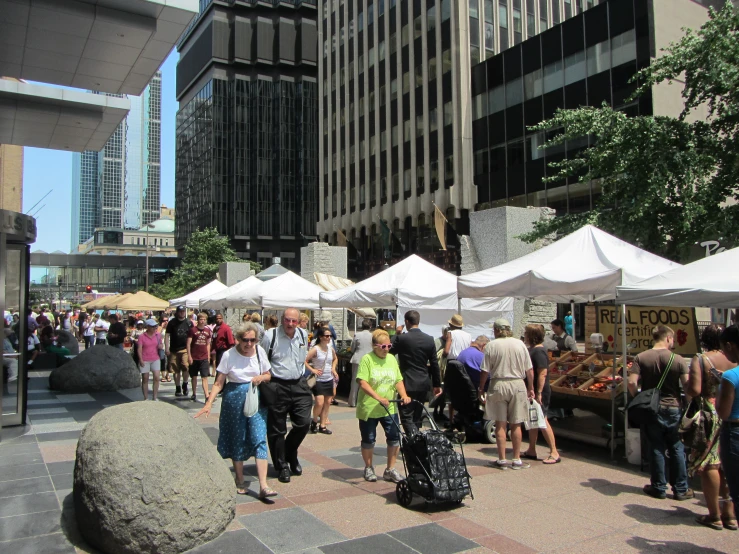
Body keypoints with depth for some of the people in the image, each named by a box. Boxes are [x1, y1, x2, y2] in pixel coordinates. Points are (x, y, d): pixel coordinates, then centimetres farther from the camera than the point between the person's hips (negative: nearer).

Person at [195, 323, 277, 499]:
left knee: (259, 439, -8)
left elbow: (268, 375, 11)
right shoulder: (229, 355, -8)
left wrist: (261, 378, -12)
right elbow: (219, 383, -7)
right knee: (237, 440, 7)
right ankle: (240, 481, 24)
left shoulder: (260, 352, 0)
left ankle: (263, 486, -11)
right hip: (234, 399, -1)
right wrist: (209, 403, -18)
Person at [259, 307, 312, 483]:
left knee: (304, 422, 0)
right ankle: (282, 466, 21)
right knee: (277, 429, 5)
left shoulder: (303, 335, 7)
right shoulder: (270, 335, -10)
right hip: (277, 387, -4)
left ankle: (291, 455, 27)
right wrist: (264, 381, -3)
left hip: (299, 385, 5)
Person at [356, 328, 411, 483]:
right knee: (368, 440, 9)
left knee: (394, 437, 3)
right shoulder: (367, 359, -12)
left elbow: (398, 380, 8)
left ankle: (390, 470, 18)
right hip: (369, 408, -5)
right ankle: (369, 468, 29)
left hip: (389, 408, 5)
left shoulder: (392, 359, 6)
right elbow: (363, 383, -20)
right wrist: (378, 397, -30)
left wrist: (404, 395, -10)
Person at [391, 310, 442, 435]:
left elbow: (389, 352, 3)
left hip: (407, 384, -5)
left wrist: (396, 334, 10)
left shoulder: (401, 338, -12)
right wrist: (437, 384, 13)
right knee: (417, 417, 16)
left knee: (407, 417, -1)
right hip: (423, 384, 5)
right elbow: (434, 364, 5)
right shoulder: (429, 339, 1)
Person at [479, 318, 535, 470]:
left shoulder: (491, 345, -6)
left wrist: (481, 388, 6)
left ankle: (502, 460, 10)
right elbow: (529, 370, 3)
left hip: (498, 385, -2)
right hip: (518, 384, 2)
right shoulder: (519, 344, 0)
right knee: (516, 425, 9)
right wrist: (530, 388, 15)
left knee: (500, 424, 6)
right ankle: (516, 460, 15)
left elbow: (485, 371, -7)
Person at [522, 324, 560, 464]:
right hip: (531, 391, 10)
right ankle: (531, 451, 24)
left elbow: (542, 373, -24)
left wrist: (538, 393, -26)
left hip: (539, 392, -10)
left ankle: (554, 453, 2)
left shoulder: (538, 351, -18)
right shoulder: (532, 349, 12)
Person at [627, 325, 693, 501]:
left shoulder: (641, 358, -7)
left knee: (656, 449, 10)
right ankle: (681, 489, 19)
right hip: (674, 409, 0)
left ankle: (659, 488, 18)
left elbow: (632, 383, -14)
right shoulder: (678, 359, -8)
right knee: (677, 450, 12)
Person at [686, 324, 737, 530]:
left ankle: (714, 515, 10)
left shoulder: (700, 360, -10)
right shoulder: (734, 359, 0)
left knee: (708, 465, 4)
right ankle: (729, 514, 19)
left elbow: (694, 391, -18)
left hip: (709, 415, -4)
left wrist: (686, 386, 3)